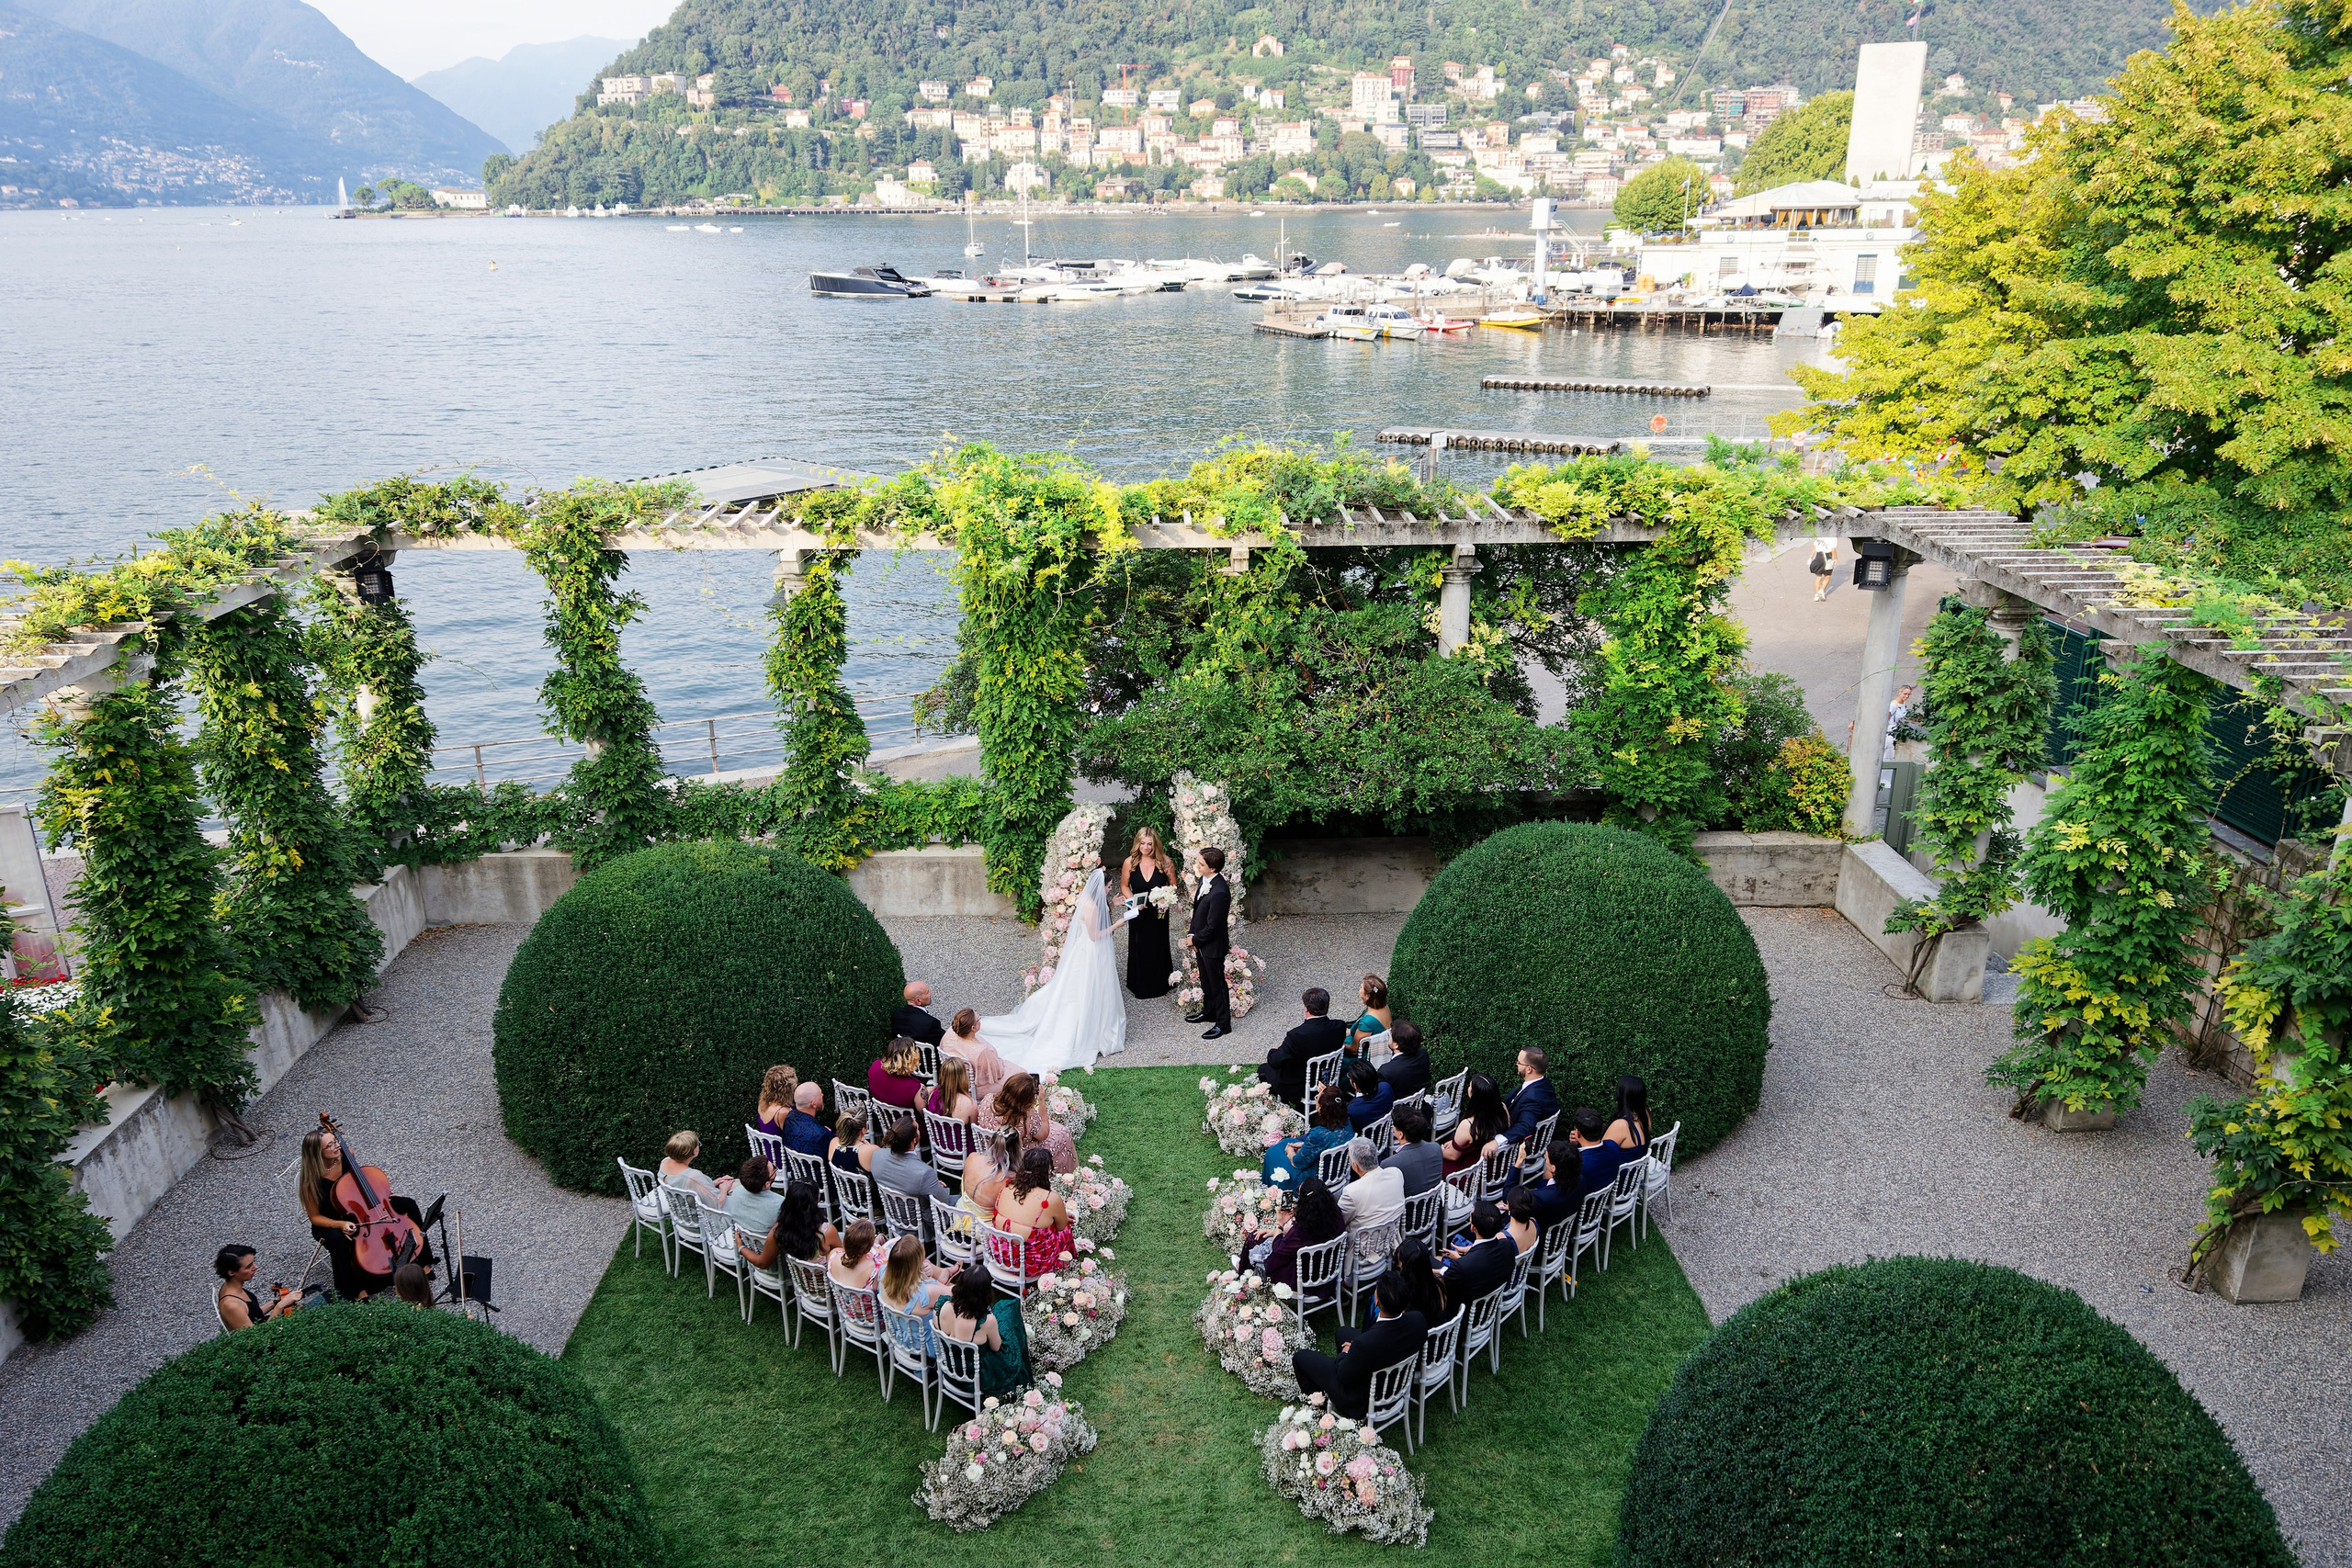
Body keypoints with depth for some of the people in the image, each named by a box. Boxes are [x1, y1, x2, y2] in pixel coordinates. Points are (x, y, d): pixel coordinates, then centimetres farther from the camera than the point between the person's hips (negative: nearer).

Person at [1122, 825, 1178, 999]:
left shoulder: (1165, 862, -14)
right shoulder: (1129, 862, -12)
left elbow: (1173, 885, -3)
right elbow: (1124, 886, 1)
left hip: (1158, 913, 0)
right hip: (1138, 913, 0)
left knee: (1158, 948, 15)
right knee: (1139, 949, 12)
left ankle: (1158, 985, 36)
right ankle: (1140, 987, 31)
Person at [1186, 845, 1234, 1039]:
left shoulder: (1220, 892, -32)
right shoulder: (1204, 879, -4)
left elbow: (1212, 926, -26)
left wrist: (1194, 939, -12)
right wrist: (1192, 934, 1)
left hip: (1213, 946, -9)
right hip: (1201, 943, 9)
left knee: (1217, 984, 7)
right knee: (1206, 981, 25)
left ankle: (1223, 1023, 22)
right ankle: (1208, 1011, 45)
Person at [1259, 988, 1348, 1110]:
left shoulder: (1297, 1035, -35)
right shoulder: (1339, 1027, -19)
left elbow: (1274, 1062, -25)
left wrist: (1273, 1051, -1)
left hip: (1298, 1090, -6)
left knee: (1264, 1068, 20)